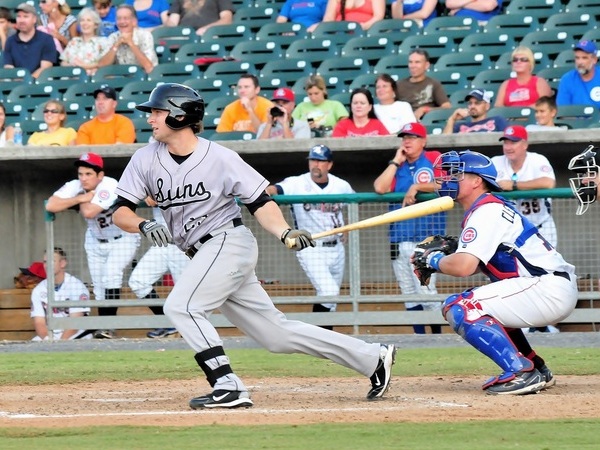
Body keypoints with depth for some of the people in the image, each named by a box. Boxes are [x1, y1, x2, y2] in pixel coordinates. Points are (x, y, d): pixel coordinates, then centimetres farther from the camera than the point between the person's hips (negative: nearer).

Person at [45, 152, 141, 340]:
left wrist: (80, 201, -20)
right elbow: (50, 206, -25)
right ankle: (104, 327, 16)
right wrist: (82, 198, -28)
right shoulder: (75, 187, -14)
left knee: (111, 275, -24)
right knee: (99, 286, 6)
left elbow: (89, 212, -41)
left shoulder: (109, 187, -30)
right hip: (96, 240, 6)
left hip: (123, 239, -6)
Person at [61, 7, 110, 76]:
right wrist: (72, 64, -5)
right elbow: (63, 64, 18)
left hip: (93, 77, -3)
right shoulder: (73, 42, 22)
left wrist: (86, 65, -12)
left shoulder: (102, 41, 8)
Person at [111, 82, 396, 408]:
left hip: (229, 243, -6)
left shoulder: (220, 158, -11)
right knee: (275, 334, 8)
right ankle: (371, 358, 15)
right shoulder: (146, 159, 2)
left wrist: (285, 232, -22)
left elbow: (259, 202, -6)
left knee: (180, 306, -24)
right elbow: (120, 212, -2)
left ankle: (228, 387, -22)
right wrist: (144, 225, -23)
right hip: (204, 256, 6)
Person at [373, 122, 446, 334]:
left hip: (426, 237, -6)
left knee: (425, 291, -14)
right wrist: (396, 161, 2)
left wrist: (417, 186, -13)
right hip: (399, 240, 6)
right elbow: (380, 188, 1)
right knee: (409, 294, 6)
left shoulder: (434, 159, 3)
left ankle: (438, 336, -3)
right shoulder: (396, 166, 17)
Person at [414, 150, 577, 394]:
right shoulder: (493, 207, 19)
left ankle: (521, 372, -22)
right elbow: (475, 262, 23)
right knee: (480, 305, 31)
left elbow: (463, 266, -23)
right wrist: (444, 254, 7)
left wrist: (434, 260, -3)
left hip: (550, 291, -11)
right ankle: (537, 371, 25)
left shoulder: (487, 211, -11)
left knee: (459, 308, -16)